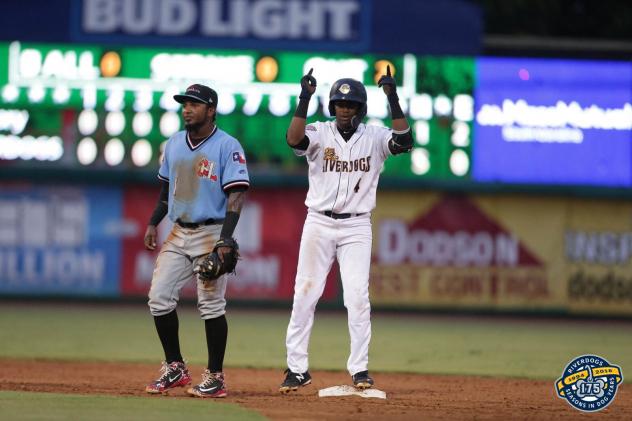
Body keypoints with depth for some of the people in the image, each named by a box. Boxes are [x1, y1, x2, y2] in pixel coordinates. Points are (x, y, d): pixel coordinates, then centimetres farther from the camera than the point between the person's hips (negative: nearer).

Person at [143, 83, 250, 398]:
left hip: (211, 234, -7)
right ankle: (174, 369, 13)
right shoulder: (174, 144, 11)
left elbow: (236, 195, -14)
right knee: (159, 298, 1)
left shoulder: (228, 146, -10)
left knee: (211, 305, -6)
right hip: (178, 233, 7)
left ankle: (215, 377, 3)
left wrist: (225, 240, -23)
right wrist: (153, 223, 10)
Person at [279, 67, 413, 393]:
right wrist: (304, 100, -29)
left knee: (357, 296, -8)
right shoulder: (319, 134, 0)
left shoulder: (374, 137, 2)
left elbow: (404, 141, -17)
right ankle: (297, 369, 6)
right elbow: (294, 139, -21)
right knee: (304, 295, -1)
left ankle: (359, 369, -1)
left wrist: (393, 100, -23)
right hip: (319, 223, 0)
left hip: (357, 227, 0)